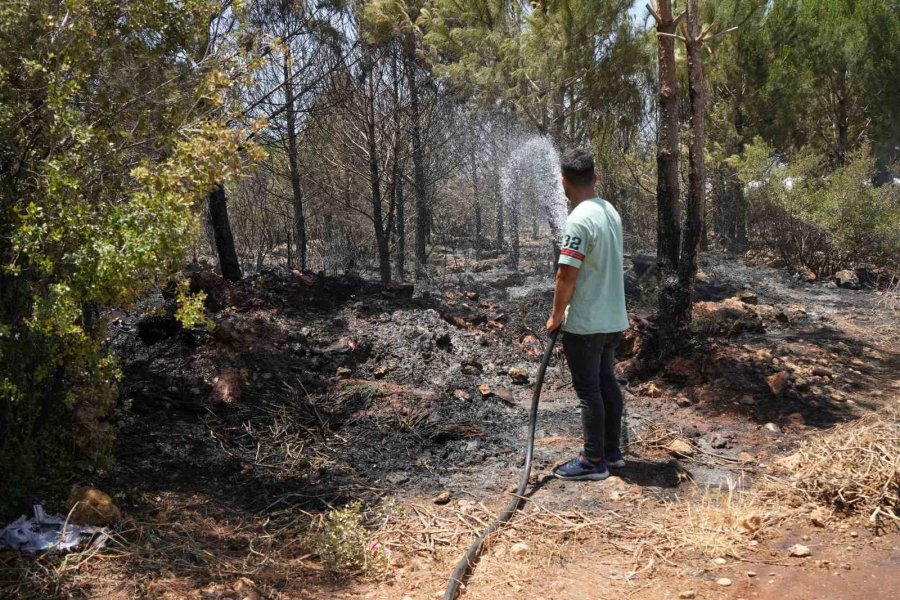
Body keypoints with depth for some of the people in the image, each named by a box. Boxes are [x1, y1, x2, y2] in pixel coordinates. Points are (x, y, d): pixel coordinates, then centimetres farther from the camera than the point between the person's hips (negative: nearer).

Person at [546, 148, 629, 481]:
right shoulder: (611, 212, 8)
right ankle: (612, 451, 26)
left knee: (588, 390, 0)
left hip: (585, 323, -9)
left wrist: (556, 315, -9)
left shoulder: (579, 219, -20)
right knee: (607, 382, 16)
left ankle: (594, 460, 8)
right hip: (613, 318, 9)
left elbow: (567, 274, -22)